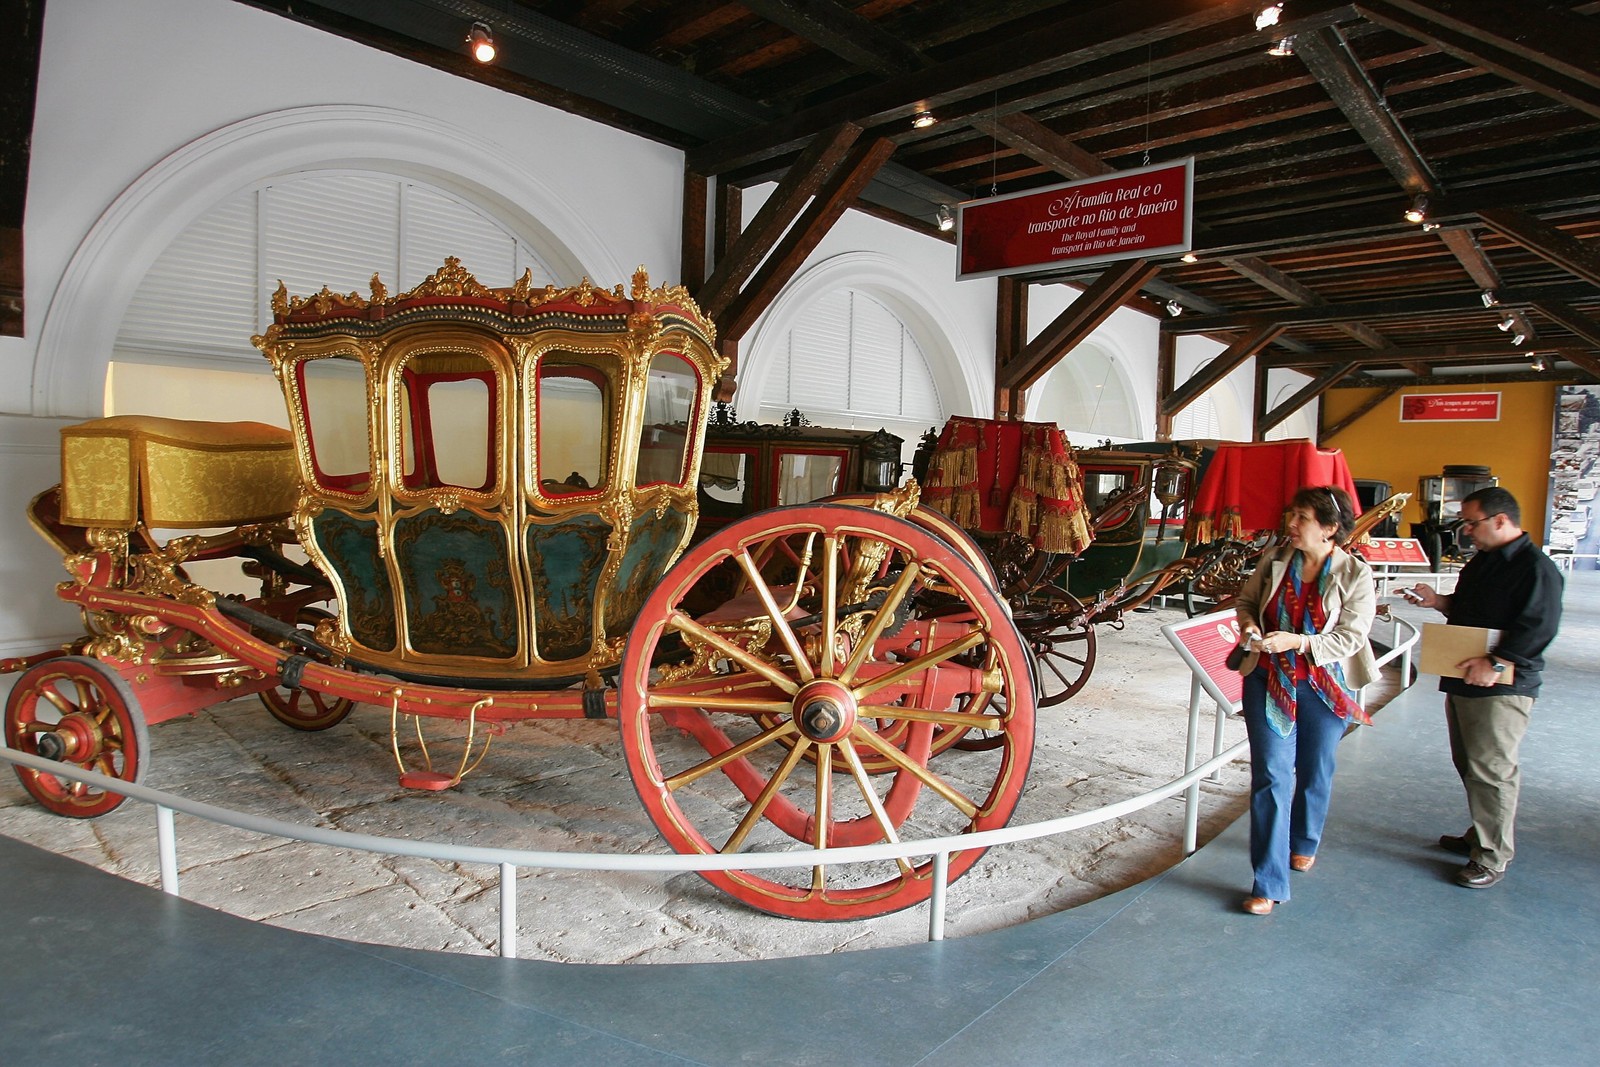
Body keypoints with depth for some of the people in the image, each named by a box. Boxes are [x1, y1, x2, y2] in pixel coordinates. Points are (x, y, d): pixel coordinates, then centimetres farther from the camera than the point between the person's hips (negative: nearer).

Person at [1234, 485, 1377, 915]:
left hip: (1324, 689, -1)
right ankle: (1268, 884, 1)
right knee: (1270, 776, -3)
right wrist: (1248, 625, -10)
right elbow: (1246, 599, 12)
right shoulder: (1276, 562, -4)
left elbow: (1350, 638, -15)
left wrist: (1296, 641, -28)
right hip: (1269, 682, 1)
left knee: (1314, 772, 18)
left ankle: (1304, 843, 46)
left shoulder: (1355, 575, -11)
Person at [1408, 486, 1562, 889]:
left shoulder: (1536, 568, -14)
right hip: (1463, 679, 10)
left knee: (1491, 771, -5)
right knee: (1468, 764, 17)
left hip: (1502, 687, -9)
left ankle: (1492, 858, 4)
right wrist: (1439, 601, 9)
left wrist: (1496, 663, -29)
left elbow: (1539, 627, -23)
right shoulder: (1481, 561, 16)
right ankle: (1480, 835, 31)